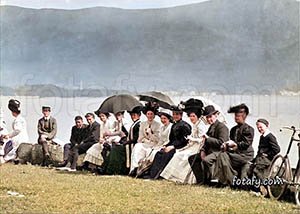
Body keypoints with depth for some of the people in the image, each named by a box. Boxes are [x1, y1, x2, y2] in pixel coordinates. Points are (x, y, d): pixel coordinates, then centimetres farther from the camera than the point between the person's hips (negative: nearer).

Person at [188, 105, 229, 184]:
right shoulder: (211, 127, 19)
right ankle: (201, 180, -1)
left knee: (206, 160, -37)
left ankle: (207, 182, -17)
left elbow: (221, 143, -21)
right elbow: (207, 142, 21)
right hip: (210, 151, 10)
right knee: (192, 158, 5)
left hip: (219, 152, -10)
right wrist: (203, 150, 1)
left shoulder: (222, 127, -10)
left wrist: (208, 138, -21)